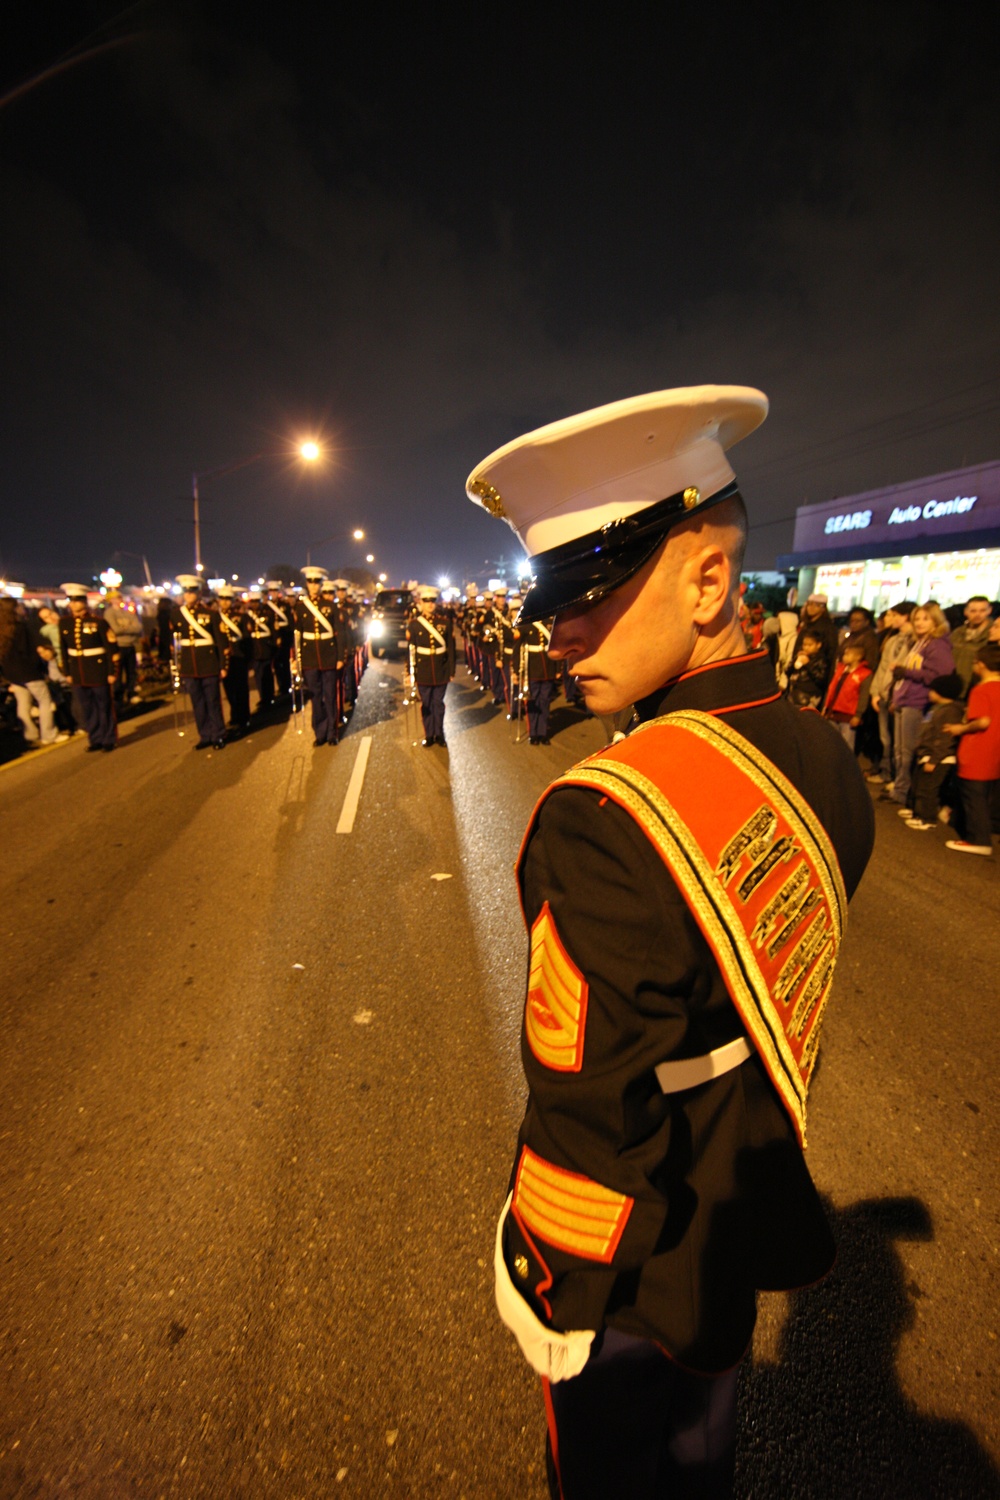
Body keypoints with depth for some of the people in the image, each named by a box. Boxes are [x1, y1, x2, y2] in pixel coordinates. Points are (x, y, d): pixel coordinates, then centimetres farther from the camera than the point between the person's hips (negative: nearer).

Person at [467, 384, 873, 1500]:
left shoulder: (604, 821, -38)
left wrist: (548, 1300, -11)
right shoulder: (824, 760, -13)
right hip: (753, 1218, 6)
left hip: (631, 1279, -6)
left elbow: (591, 1126, -29)